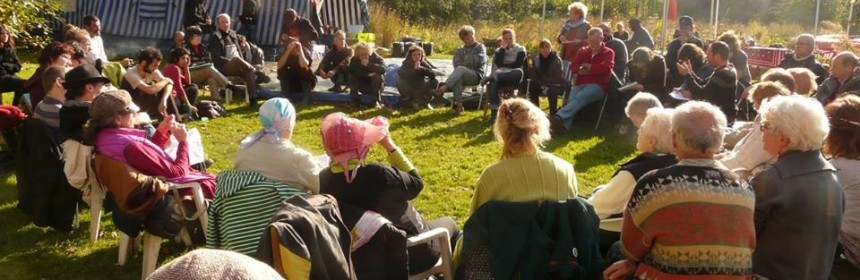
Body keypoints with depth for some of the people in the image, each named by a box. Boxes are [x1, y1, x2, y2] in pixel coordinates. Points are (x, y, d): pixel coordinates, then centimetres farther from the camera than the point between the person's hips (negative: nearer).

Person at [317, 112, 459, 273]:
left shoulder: (323, 179, -19)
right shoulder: (376, 174, -35)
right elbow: (416, 184, -16)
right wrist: (389, 145, -13)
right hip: (410, 254, -5)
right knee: (447, 223, 24)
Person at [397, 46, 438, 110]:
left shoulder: (423, 64, -5)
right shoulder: (406, 64, -10)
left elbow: (433, 74, -20)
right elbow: (400, 74, -30)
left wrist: (421, 68, -30)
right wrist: (414, 69, -32)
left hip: (421, 91, 2)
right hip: (409, 92, -2)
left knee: (435, 81, -18)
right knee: (400, 81, -30)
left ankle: (425, 102, -3)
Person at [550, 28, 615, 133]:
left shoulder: (608, 53, 12)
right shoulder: (583, 51, 24)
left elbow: (607, 67, -7)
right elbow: (573, 66, 15)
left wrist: (590, 67, 0)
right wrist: (580, 70, -6)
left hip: (597, 85, -4)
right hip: (580, 84, 4)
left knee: (580, 97, -36)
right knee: (571, 99, -29)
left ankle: (559, 116, -56)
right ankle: (563, 125, -50)